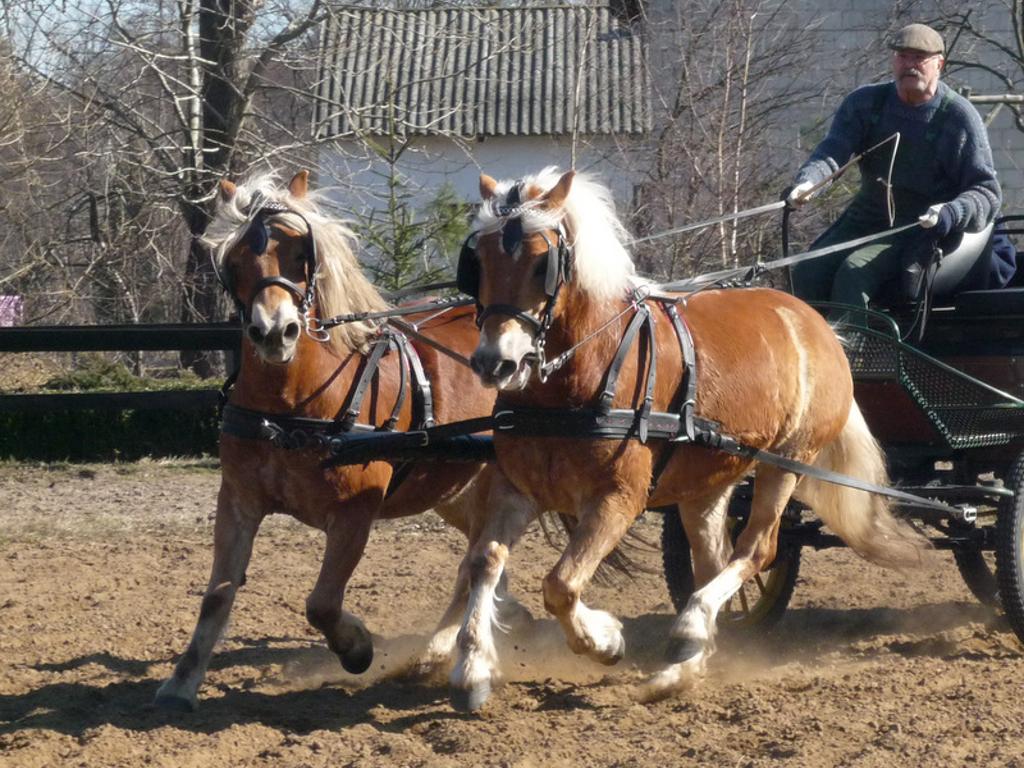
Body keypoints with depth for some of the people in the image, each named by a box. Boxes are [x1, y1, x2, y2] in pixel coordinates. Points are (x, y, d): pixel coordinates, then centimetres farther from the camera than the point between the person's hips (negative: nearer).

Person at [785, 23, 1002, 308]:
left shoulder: (959, 118, -8)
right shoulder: (865, 103, 3)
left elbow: (987, 191, -9)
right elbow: (834, 149, -11)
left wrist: (951, 213, -31)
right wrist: (807, 182, -34)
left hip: (921, 228, -5)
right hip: (865, 218, 5)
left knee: (853, 272, -29)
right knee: (808, 272, -17)